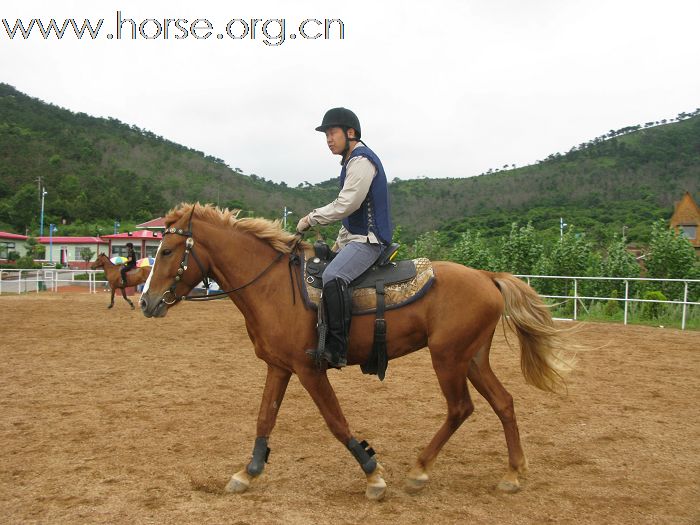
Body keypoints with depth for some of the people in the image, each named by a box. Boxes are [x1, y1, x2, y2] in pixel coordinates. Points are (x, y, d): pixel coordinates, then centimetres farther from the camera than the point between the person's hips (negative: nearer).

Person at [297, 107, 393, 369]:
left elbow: (345, 205, -21)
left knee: (333, 277, -33)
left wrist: (311, 218, -12)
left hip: (369, 239, -11)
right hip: (355, 238, 11)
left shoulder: (361, 160, -12)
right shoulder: (352, 161, 20)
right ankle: (321, 335, 19)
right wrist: (340, 242, 19)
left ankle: (336, 349, -33)